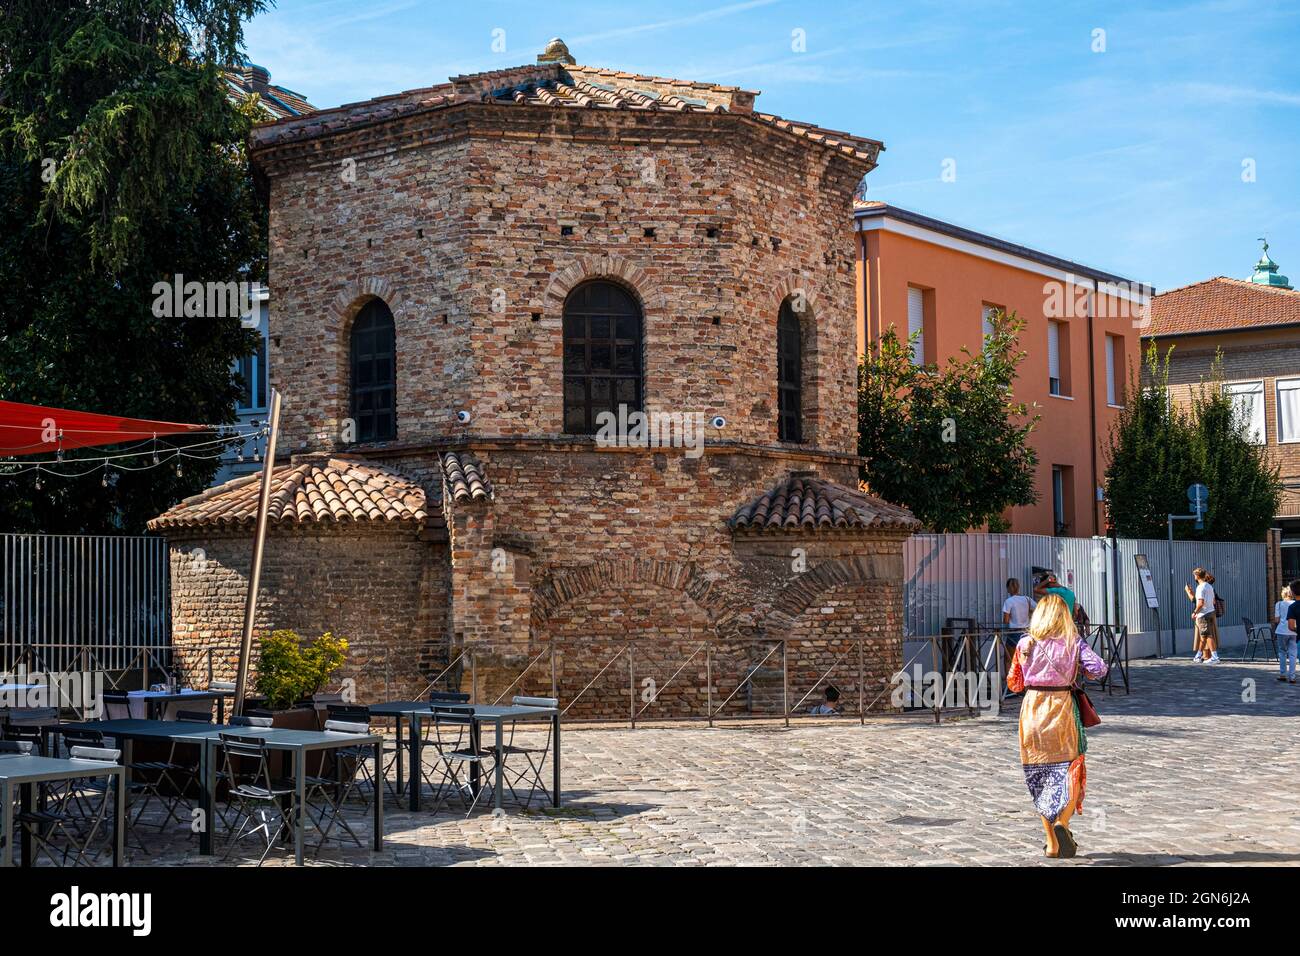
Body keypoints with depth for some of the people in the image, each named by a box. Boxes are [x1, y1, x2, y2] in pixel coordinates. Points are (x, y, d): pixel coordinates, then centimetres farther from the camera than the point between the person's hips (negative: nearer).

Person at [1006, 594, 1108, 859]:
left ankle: (1051, 843, 12)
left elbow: (1014, 684, 7)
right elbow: (1098, 669, -12)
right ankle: (1062, 823, -18)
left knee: (1040, 776, 10)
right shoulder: (1074, 641, -2)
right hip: (1062, 708, -2)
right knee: (1071, 772, 7)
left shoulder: (1026, 643, 2)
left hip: (1032, 709, 2)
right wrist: (1081, 669, 9)